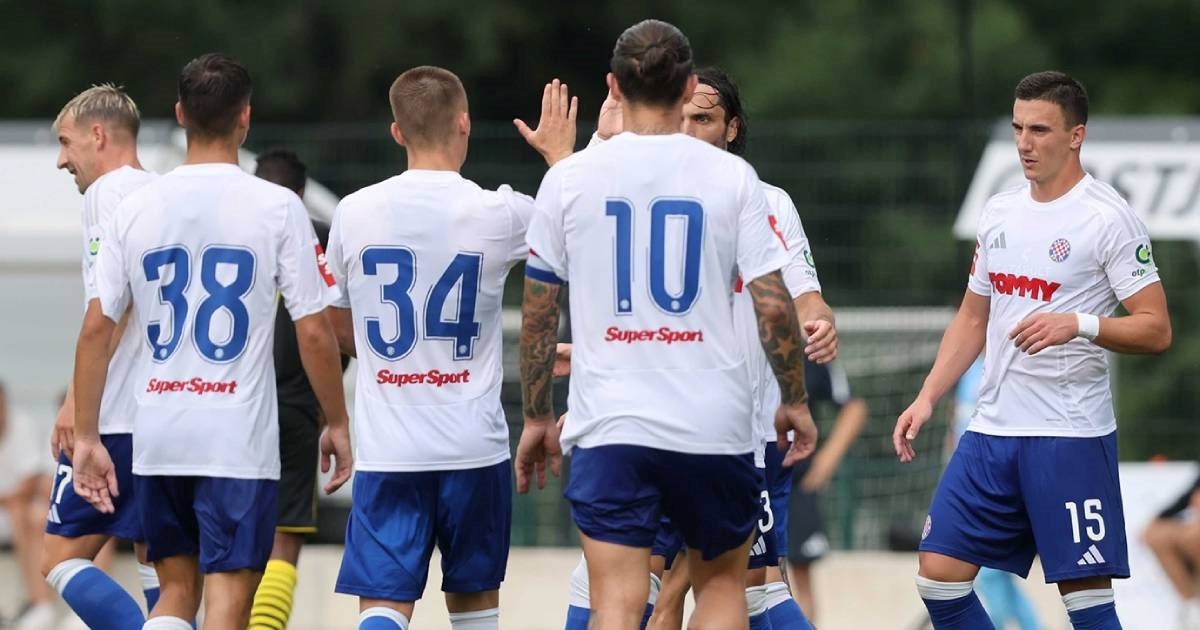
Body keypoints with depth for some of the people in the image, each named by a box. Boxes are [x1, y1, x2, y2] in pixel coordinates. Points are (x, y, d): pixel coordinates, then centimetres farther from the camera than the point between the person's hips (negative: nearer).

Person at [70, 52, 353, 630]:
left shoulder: (136, 208, 3)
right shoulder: (277, 208, -6)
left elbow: (95, 330, 2)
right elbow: (314, 333, -5)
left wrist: (86, 438, 8)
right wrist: (337, 424, 7)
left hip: (157, 438, 3)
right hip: (240, 440, -3)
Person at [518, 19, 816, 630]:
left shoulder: (568, 178, 1)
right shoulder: (731, 175, -1)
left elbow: (537, 315, 5)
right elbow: (774, 306, -3)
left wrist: (537, 418, 17)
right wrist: (795, 401, 11)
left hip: (608, 425, 0)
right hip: (714, 421, 0)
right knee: (722, 581, 19)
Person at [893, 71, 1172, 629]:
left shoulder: (1107, 217, -8)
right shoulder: (999, 212, 13)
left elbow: (1156, 330, -12)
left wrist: (1079, 325, -27)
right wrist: (927, 398, 12)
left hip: (1070, 436, -7)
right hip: (992, 430, 7)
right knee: (939, 577, 2)